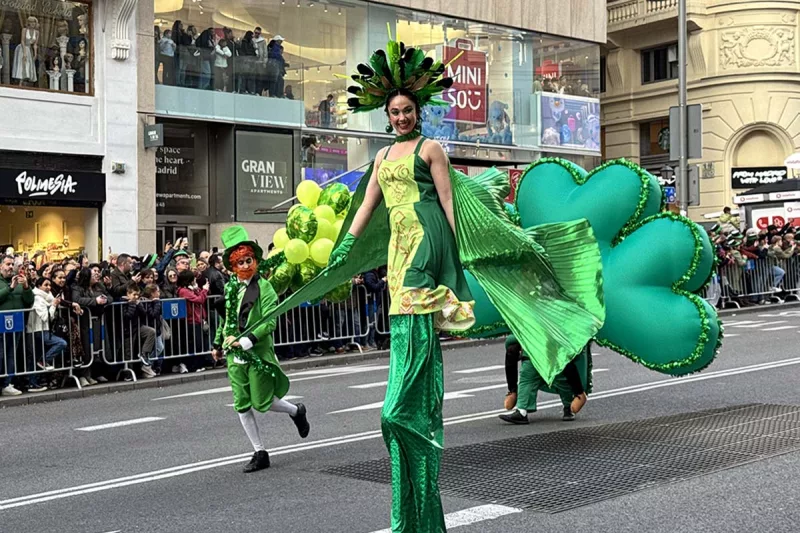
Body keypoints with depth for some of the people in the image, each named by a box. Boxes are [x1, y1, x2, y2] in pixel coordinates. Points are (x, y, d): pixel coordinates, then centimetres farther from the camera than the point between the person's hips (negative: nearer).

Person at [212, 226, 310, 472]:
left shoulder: (264, 287, -8)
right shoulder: (230, 288, 9)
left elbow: (270, 322, -16)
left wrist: (247, 341, -23)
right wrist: (218, 344, 21)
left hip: (258, 353, -5)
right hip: (234, 355, 5)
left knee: (261, 402, -2)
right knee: (242, 405, 4)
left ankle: (296, 411, 29)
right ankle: (260, 453, 14)